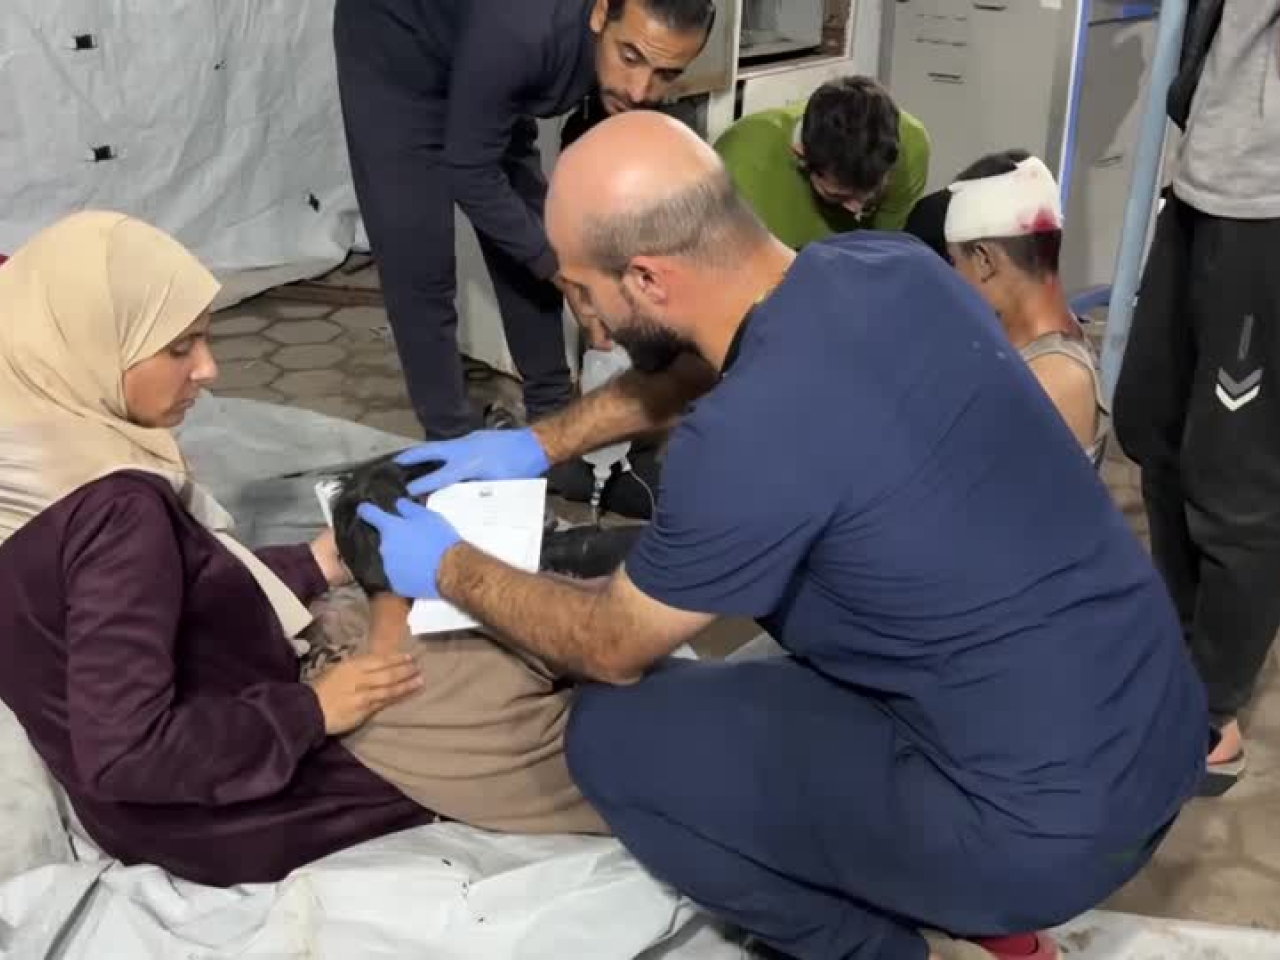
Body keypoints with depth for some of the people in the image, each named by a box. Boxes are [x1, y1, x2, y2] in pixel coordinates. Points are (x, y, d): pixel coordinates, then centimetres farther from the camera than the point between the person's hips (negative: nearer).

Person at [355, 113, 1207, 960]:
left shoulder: (749, 440, -25)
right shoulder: (888, 262, -1)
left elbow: (615, 648, -5)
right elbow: (702, 370, 21)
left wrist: (448, 568, 9)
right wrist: (543, 443, 23)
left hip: (1052, 822, -8)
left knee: (615, 737, 0)